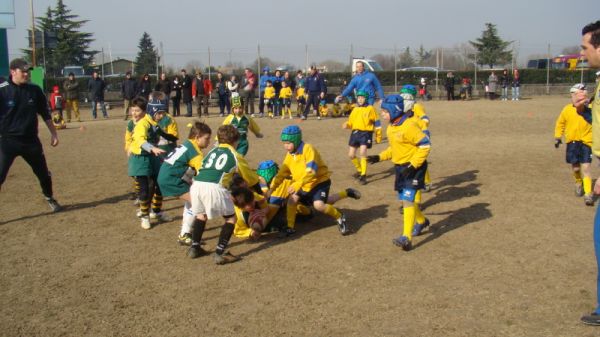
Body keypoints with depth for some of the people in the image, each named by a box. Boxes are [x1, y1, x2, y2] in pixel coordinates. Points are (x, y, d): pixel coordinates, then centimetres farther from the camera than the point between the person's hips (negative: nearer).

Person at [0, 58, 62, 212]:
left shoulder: (35, 90, 0)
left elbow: (45, 114, 10)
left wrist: (53, 133, 11)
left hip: (31, 140, 4)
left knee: (43, 173, 15)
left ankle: (50, 198, 40)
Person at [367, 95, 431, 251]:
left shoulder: (409, 126, -21)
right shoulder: (391, 127, 7)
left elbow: (425, 146, -21)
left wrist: (412, 166, -24)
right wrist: (380, 157, 7)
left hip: (414, 167, -9)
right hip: (400, 167, 9)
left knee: (408, 200, -15)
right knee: (405, 199, 17)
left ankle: (406, 238, -18)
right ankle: (421, 221, 43)